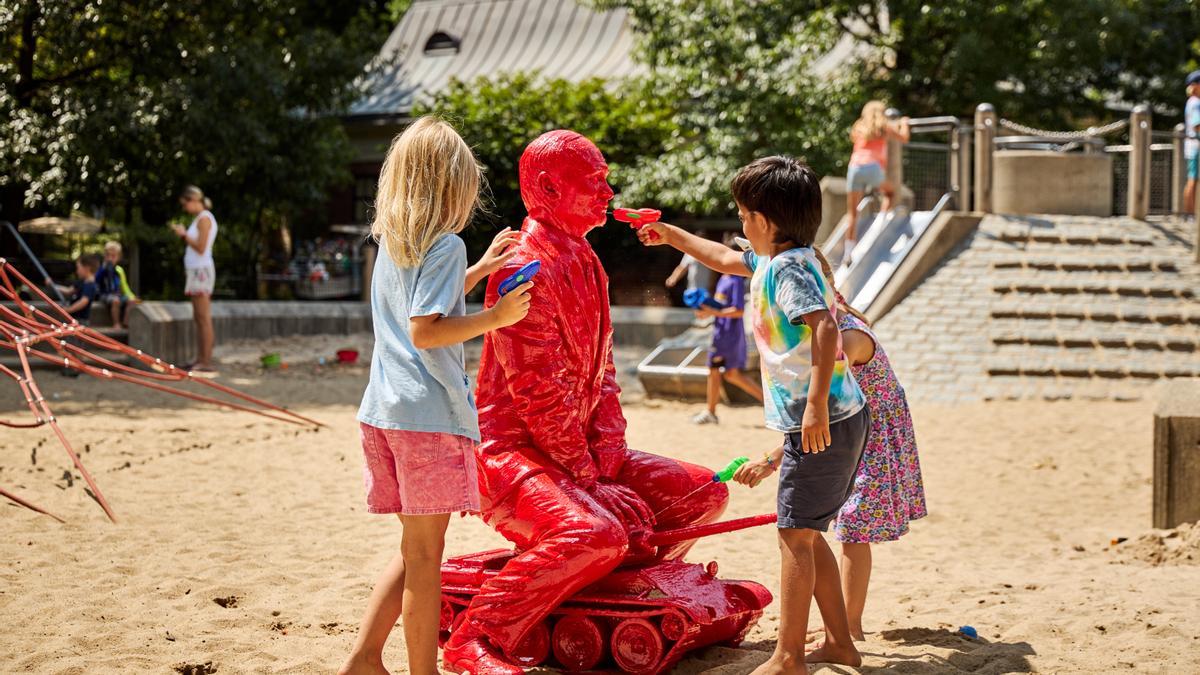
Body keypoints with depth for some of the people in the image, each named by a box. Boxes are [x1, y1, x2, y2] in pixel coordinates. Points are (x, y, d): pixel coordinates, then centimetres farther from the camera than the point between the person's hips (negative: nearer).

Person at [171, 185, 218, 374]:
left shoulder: (204, 219, -10)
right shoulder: (199, 219, 18)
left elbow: (201, 248, -16)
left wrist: (184, 234, -9)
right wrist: (183, 234, 10)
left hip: (202, 270, -10)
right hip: (195, 270, 10)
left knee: (204, 318, -11)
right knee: (198, 319, 9)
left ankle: (207, 363, -13)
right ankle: (200, 360, 11)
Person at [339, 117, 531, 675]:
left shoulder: (390, 242, 15)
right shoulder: (445, 244, -10)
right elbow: (425, 331, -18)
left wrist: (480, 268, 30)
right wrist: (497, 317, -15)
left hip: (384, 411, 8)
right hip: (430, 412, -8)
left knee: (415, 549, 17)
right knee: (424, 554, -1)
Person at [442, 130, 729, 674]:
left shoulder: (586, 264, 14)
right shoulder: (525, 268, -17)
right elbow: (538, 392, -21)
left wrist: (608, 453, 0)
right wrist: (589, 479, -17)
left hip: (583, 451, 9)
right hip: (518, 451, -9)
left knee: (704, 492, 7)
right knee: (595, 533, -35)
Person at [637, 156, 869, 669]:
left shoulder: (788, 269, -15)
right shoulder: (772, 261, 15)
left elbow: (825, 327, -30)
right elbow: (727, 260, 35)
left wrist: (816, 406, -36)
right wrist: (673, 236, 45)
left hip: (823, 424, -10)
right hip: (839, 418, 10)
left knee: (795, 535, -6)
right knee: (804, 534, 15)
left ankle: (788, 657, -2)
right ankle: (839, 643, 21)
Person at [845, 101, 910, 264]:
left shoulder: (859, 128, 22)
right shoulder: (884, 126, 14)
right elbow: (904, 138, 19)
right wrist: (904, 123, 38)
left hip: (855, 167, 2)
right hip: (873, 167, -2)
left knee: (852, 213, 4)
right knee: (890, 192, 26)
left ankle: (848, 252, -7)